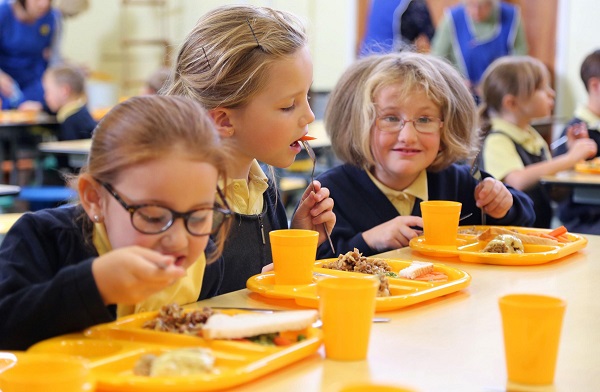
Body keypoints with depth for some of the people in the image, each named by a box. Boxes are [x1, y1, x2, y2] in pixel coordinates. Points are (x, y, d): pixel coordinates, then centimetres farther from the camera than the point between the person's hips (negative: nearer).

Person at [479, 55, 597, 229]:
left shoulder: (535, 138, 18)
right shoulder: (497, 141, -10)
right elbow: (518, 181, -28)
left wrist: (574, 153, 11)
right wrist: (568, 159, -24)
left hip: (542, 226, 8)